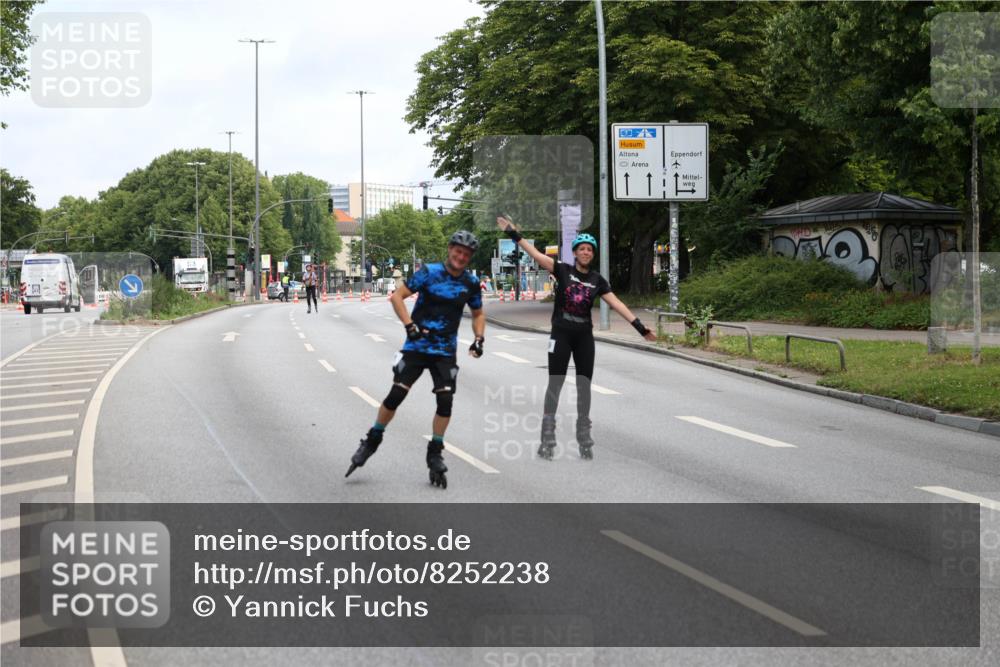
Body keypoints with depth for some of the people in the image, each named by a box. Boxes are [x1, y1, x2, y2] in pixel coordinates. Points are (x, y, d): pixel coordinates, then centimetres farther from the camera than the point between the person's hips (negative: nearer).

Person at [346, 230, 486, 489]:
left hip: (445, 351, 3)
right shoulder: (429, 273, -9)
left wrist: (479, 338, 1)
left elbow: (478, 314, 18)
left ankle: (435, 453, 6)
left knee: (445, 400, -9)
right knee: (396, 394, -7)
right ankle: (372, 440, 12)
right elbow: (397, 297, -8)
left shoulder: (471, 283, 2)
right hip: (417, 345, -2)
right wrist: (409, 325, -19)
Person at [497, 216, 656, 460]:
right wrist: (513, 234, -19)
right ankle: (547, 438, 2)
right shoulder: (563, 270, -3)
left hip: (584, 337, 3)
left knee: (584, 386, 6)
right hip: (561, 334, -3)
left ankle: (584, 439, 15)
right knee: (555, 384, -1)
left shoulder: (597, 280, 5)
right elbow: (536, 254, -11)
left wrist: (639, 326, -4)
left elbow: (616, 303, 2)